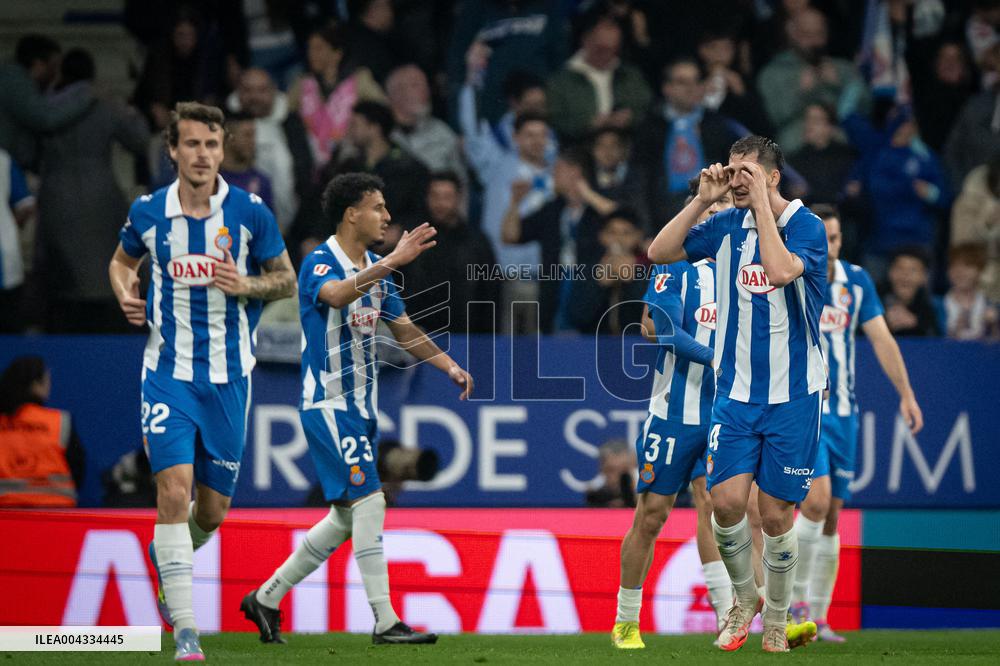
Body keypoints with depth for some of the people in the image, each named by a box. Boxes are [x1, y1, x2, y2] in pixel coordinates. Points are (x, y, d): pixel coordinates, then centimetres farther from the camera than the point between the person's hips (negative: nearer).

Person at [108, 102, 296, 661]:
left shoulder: (250, 212, -5)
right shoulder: (148, 212, -2)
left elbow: (286, 280, 5)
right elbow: (122, 261, 19)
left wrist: (246, 285, -15)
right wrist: (125, 293, -3)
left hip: (228, 375, 1)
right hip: (168, 372, -1)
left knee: (212, 513, 7)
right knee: (175, 490, -17)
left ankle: (168, 556, 43)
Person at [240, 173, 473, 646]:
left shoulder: (375, 270, 12)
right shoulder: (321, 263, -14)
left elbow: (404, 330, 18)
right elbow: (337, 294, -38)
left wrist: (449, 366, 4)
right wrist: (391, 262, -50)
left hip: (361, 406, 9)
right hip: (328, 405, -9)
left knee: (347, 518, 11)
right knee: (368, 501, -16)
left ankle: (266, 598, 22)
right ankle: (385, 622, -14)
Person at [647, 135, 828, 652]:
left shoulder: (807, 225, -10)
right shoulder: (728, 225, 5)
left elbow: (781, 270, -29)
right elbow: (659, 252, 1)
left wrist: (761, 203, -23)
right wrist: (702, 200, -8)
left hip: (792, 395, -3)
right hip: (735, 391, 3)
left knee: (775, 512, 1)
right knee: (726, 500, -9)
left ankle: (776, 622, 20)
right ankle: (745, 599, 17)